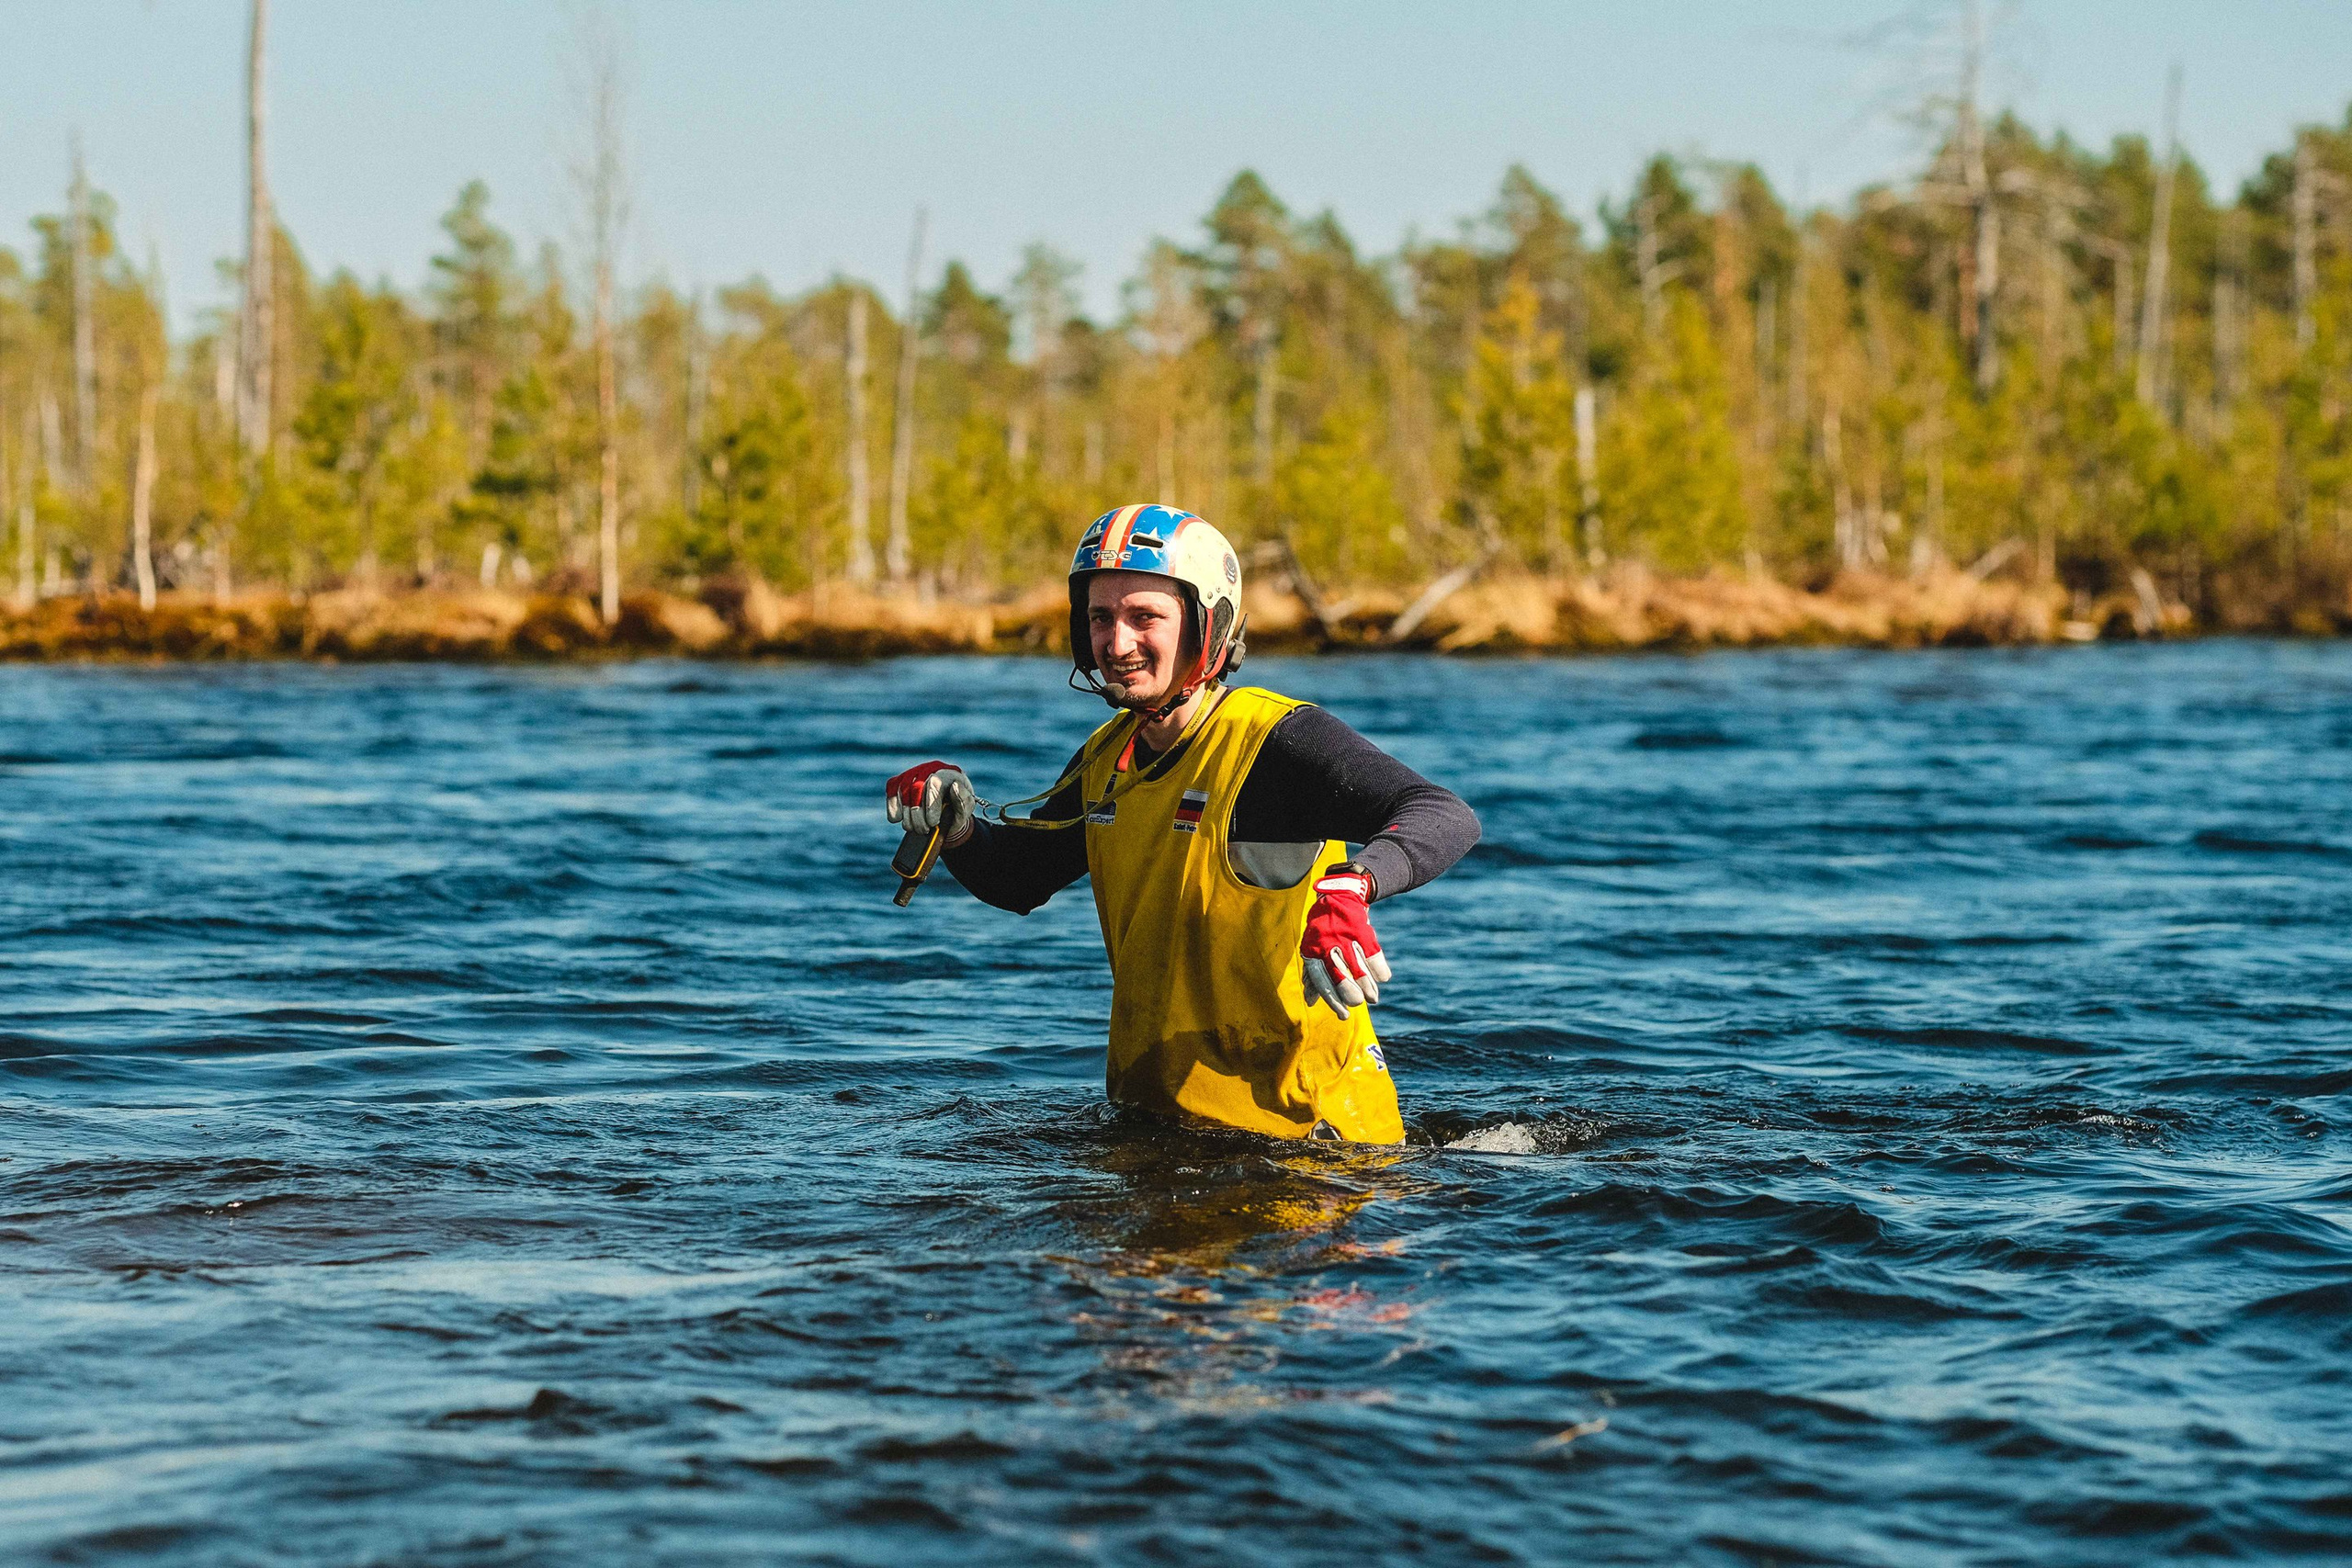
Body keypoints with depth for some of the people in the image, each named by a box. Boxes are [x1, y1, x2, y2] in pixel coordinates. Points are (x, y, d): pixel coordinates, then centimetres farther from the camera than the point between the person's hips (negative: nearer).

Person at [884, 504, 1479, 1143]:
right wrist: (957, 824, 2)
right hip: (1149, 1104, 7)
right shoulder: (1107, 759, 9)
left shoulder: (1277, 742, -15)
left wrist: (1351, 883, -47)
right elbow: (1017, 879, 24)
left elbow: (1447, 818, -27)